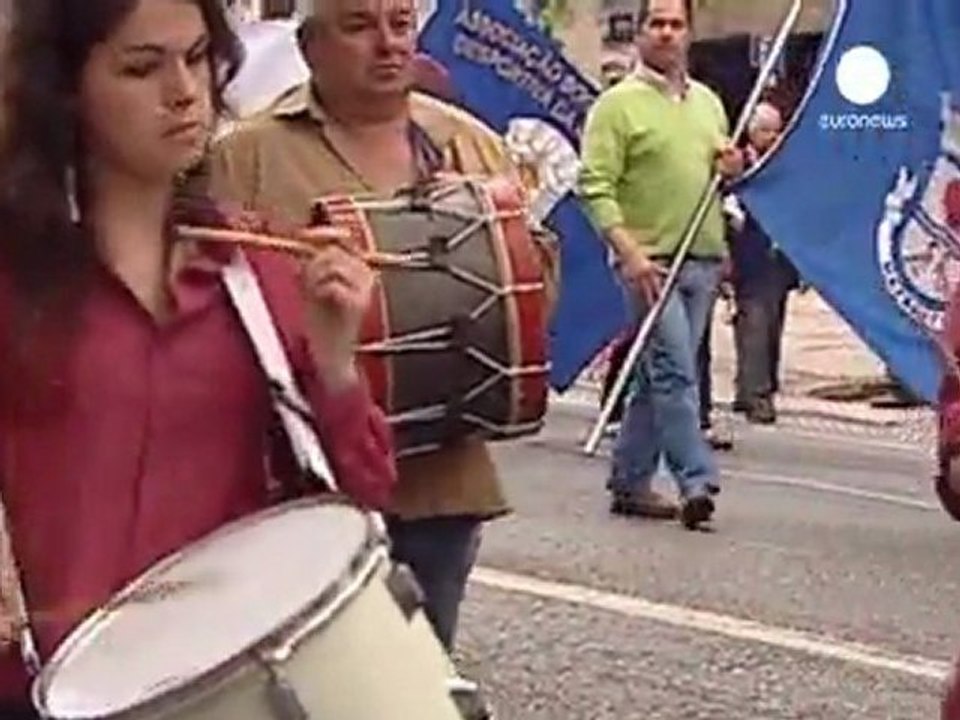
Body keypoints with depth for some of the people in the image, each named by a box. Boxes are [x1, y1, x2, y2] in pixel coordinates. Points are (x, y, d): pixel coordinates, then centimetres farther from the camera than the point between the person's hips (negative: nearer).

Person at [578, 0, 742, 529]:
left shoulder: (708, 102, 17)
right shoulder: (618, 104, -4)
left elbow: (723, 170, 29)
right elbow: (595, 186, -11)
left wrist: (733, 168, 4)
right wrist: (629, 250, -22)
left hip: (703, 260, 6)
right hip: (650, 262, -6)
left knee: (658, 375, 10)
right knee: (674, 371, -13)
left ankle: (629, 482, 17)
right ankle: (697, 481, -13)